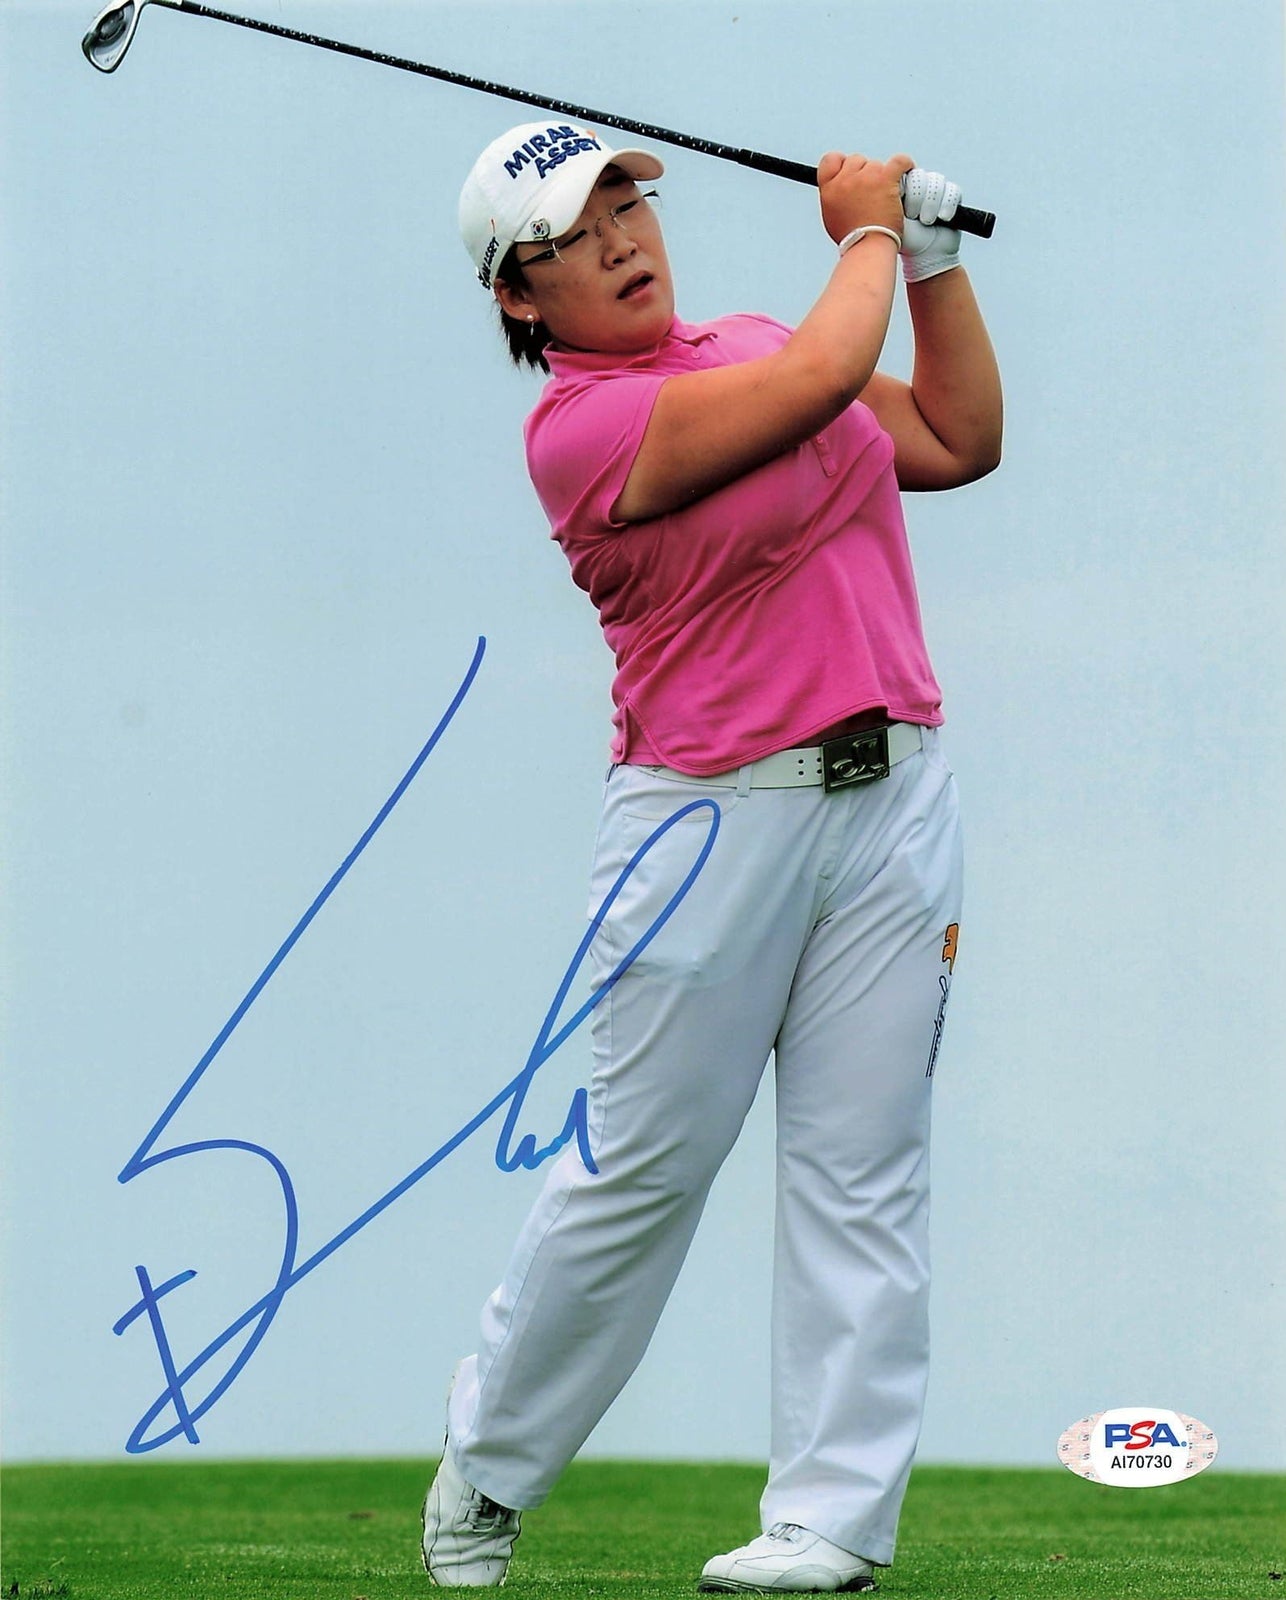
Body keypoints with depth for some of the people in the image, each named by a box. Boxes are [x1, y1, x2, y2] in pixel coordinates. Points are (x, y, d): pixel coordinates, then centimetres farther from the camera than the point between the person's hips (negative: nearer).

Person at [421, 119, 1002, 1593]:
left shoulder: (746, 346, 13)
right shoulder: (578, 426, -11)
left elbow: (958, 440, 18)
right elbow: (823, 379, -18)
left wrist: (934, 260, 10)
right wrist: (867, 235, -1)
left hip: (888, 794, 6)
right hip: (717, 815, -6)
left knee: (862, 1167, 1)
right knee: (644, 1165, 0)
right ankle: (488, 1466, 19)